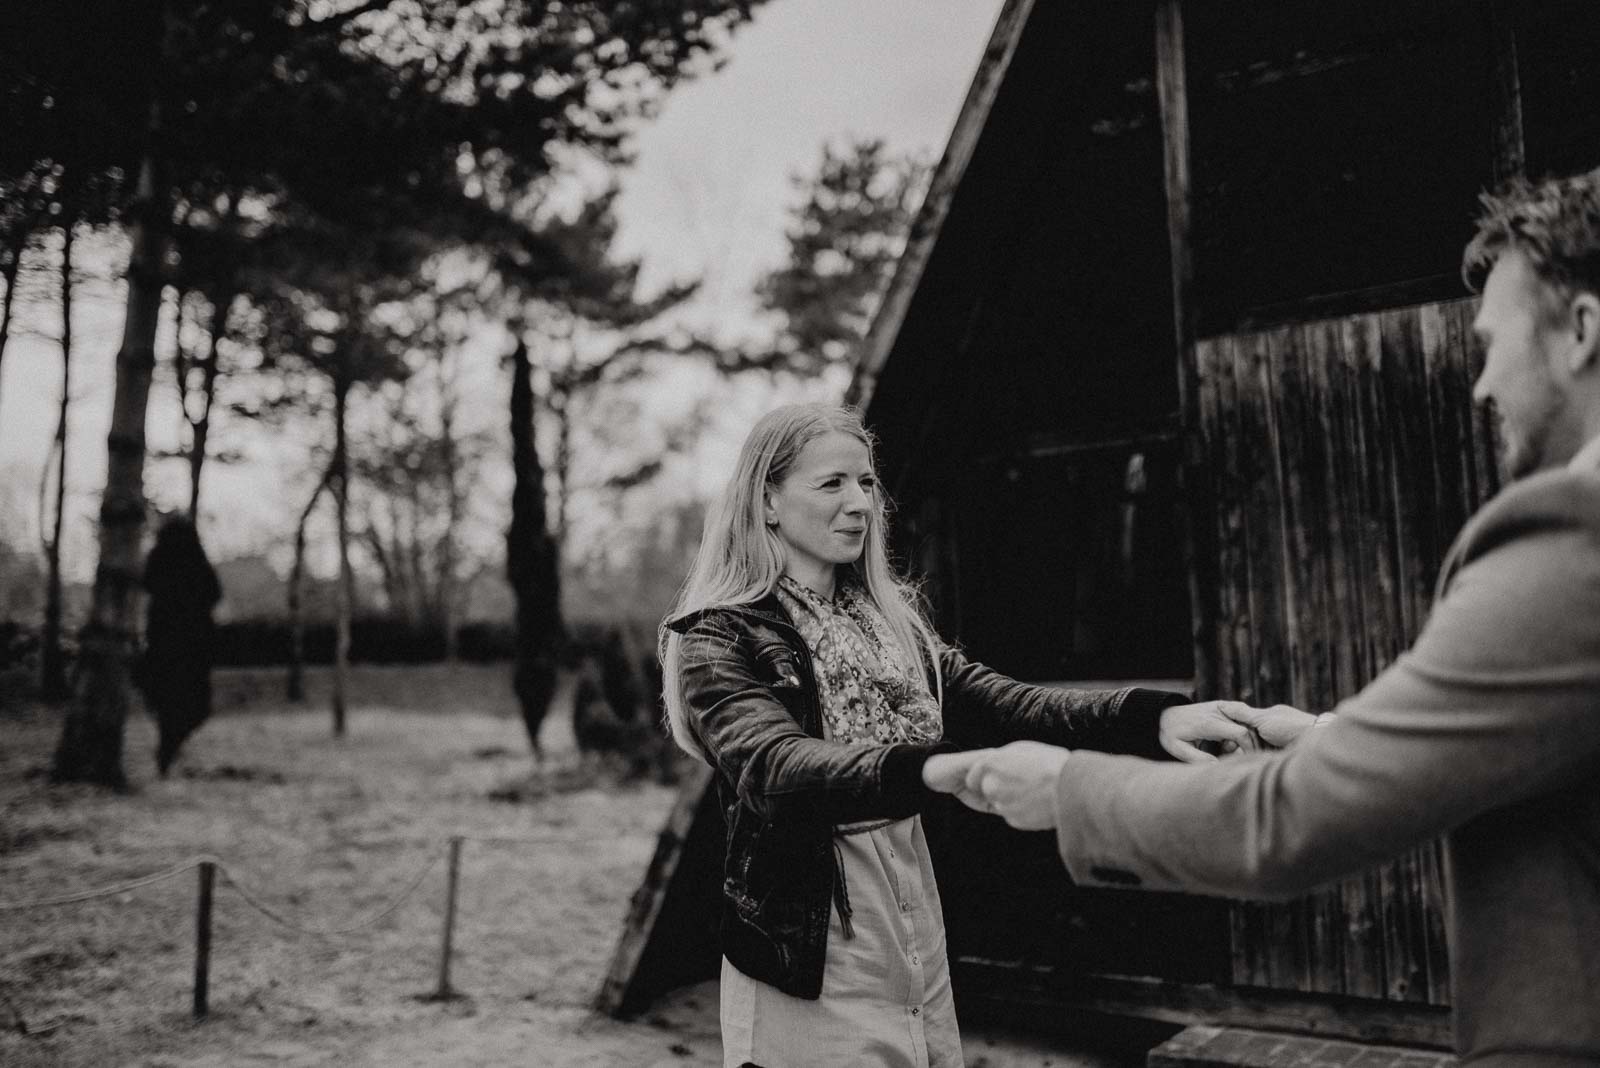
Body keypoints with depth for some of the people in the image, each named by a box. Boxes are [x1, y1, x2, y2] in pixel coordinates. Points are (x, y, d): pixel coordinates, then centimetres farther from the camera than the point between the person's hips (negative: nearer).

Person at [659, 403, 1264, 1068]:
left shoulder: (888, 615, 9)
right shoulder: (720, 640, -10)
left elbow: (996, 703, -4)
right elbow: (774, 766, -28)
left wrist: (1153, 716, -19)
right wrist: (935, 768, -45)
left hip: (920, 949, 6)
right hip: (810, 969, -5)